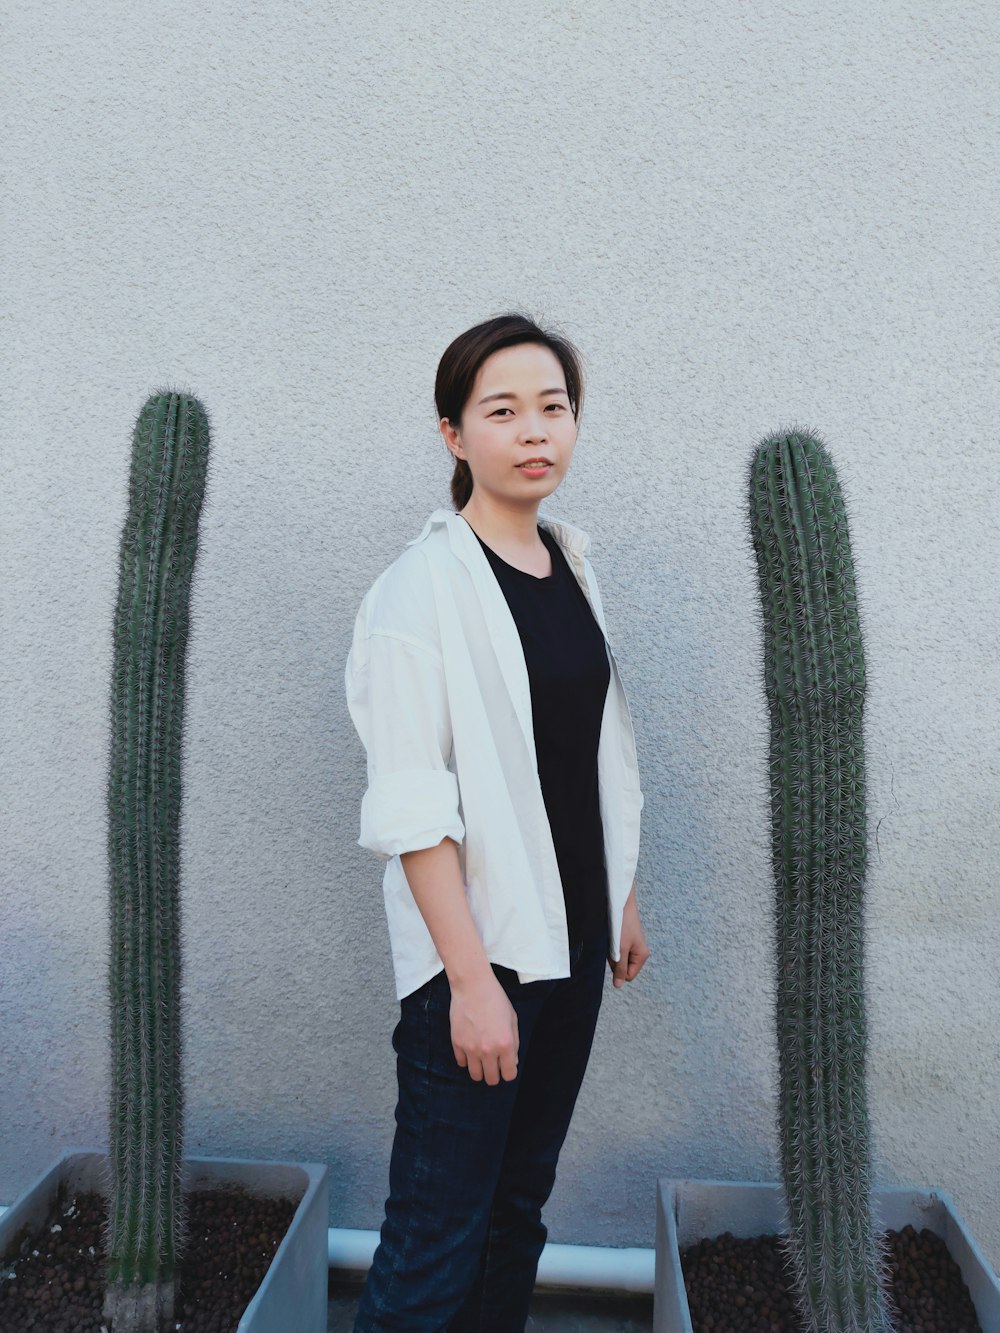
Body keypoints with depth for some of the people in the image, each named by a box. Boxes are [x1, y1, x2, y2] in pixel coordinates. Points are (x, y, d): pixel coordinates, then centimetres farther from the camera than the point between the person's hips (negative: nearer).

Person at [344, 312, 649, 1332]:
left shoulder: (574, 565, 7)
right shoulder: (421, 588, -14)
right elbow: (410, 810, -17)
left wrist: (623, 900, 16)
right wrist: (471, 979, -18)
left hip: (573, 941, 7)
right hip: (475, 953, -6)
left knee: (521, 1205, 20)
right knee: (436, 1241, 3)